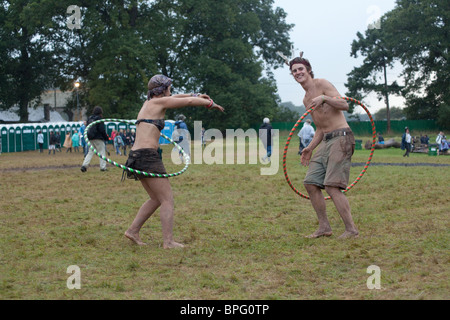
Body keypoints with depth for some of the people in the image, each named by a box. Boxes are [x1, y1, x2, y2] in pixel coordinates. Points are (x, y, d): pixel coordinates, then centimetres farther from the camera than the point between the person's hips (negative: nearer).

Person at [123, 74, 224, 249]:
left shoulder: (149, 102, 19)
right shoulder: (159, 102, -4)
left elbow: (172, 98, 37)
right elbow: (188, 102, 2)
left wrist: (196, 95, 41)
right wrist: (210, 104, 17)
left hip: (137, 156, 9)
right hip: (147, 156, -9)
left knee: (156, 199, 19)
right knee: (167, 200, -4)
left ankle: (133, 230, 16)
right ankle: (168, 241, -6)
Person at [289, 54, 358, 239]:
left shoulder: (322, 85, -5)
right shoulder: (306, 100, 21)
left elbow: (344, 105, -17)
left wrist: (325, 98, -31)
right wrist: (310, 148, 18)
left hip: (341, 137, -9)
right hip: (326, 141, 9)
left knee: (331, 186, -17)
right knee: (310, 183, 4)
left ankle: (351, 229, -11)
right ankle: (324, 228, 13)